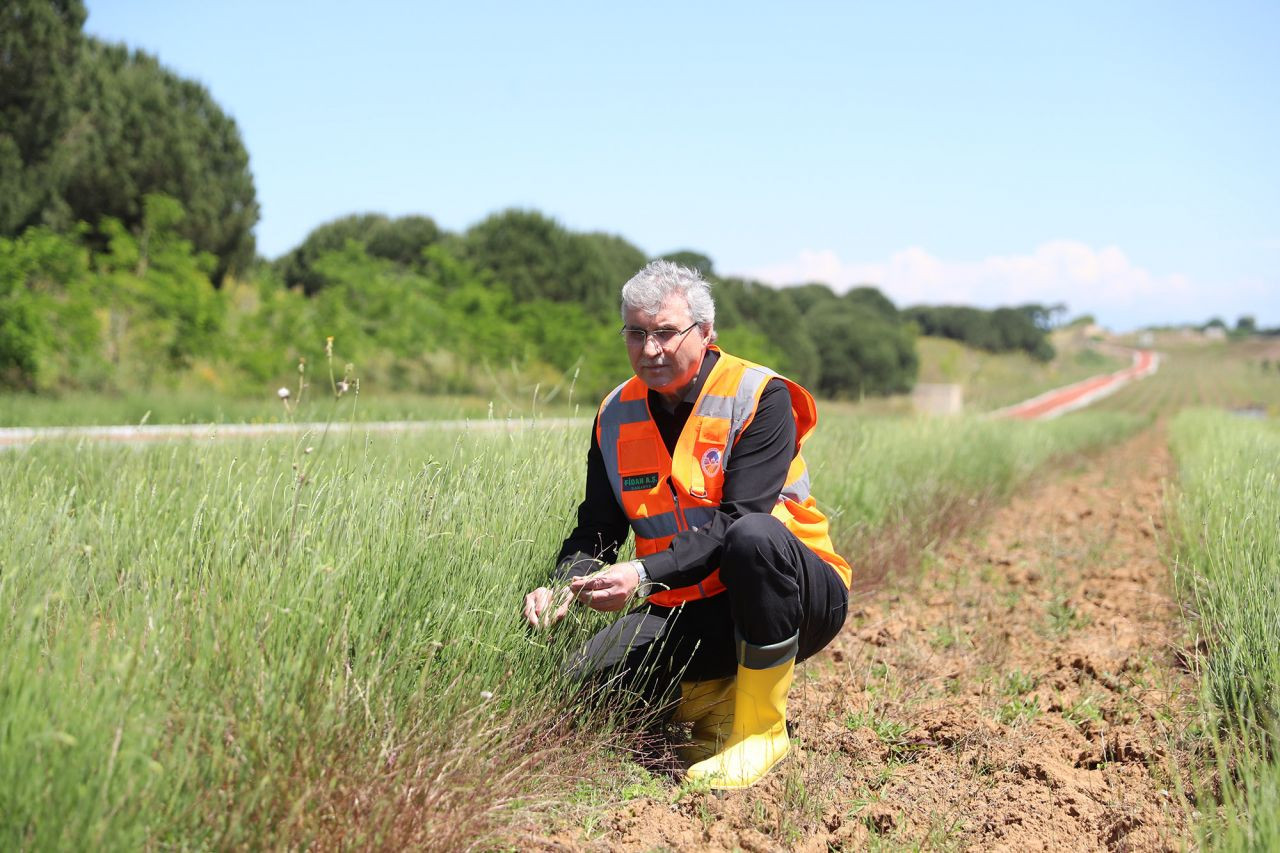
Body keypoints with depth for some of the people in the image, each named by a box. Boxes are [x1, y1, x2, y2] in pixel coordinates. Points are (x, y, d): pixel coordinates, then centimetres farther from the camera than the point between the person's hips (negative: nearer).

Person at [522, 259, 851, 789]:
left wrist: (644, 576, -35)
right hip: (692, 613, 4)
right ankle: (716, 694, 7)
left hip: (796, 598, -4)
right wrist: (563, 589, -17)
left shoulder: (760, 398, -14)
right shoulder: (616, 415, 4)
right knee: (588, 673, -20)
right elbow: (596, 529, 4)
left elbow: (735, 523, -23)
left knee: (754, 537, -38)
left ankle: (761, 726, -20)